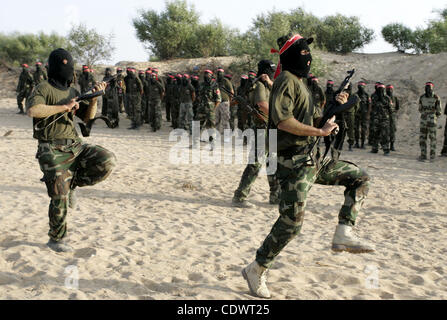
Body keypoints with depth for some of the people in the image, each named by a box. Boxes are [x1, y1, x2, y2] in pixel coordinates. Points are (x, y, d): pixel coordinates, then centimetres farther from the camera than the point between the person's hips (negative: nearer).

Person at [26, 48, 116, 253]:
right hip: (53, 151, -6)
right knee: (60, 198, -3)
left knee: (107, 161, -14)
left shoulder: (72, 92, 15)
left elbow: (88, 117, 14)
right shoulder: (44, 89, -7)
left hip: (75, 146, 6)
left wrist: (94, 98, -2)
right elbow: (32, 110, -26)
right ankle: (56, 240, 16)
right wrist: (63, 107, -21)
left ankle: (71, 184, 6)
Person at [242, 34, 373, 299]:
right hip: (294, 162, -9)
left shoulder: (301, 84, 20)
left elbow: (316, 119, 27)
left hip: (312, 160, 10)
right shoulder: (286, 81, -10)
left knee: (360, 178, 9)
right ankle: (256, 270, 6)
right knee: (292, 222, -9)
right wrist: (320, 132, -19)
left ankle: (344, 233, 2)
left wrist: (336, 105, 11)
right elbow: (282, 120, -25)